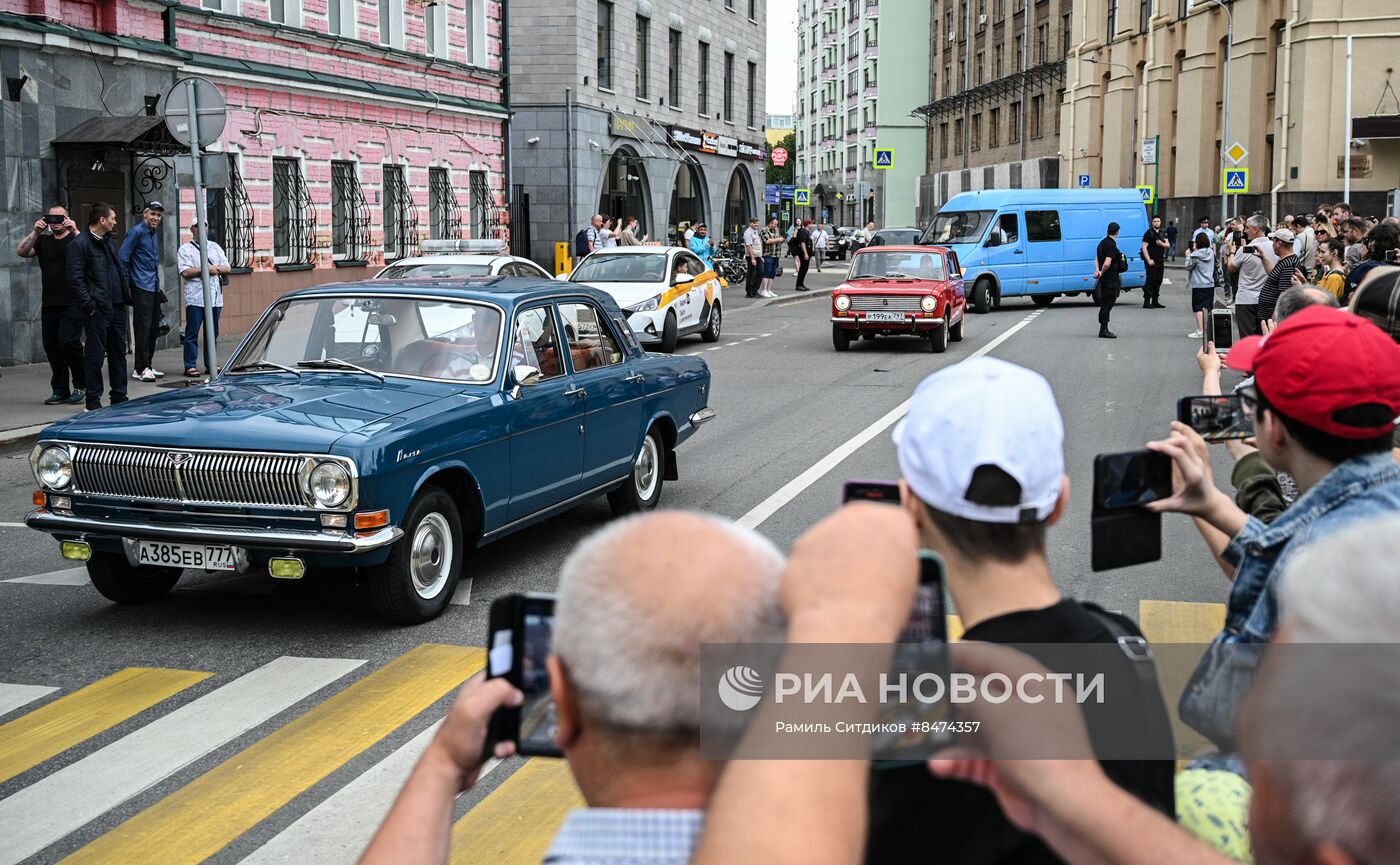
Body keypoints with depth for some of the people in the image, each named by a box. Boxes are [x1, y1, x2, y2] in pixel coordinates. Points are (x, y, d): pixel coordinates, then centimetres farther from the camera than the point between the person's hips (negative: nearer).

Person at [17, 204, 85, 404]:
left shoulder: (75, 239, 3)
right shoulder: (42, 241, 15)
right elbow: (21, 252, 1)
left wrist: (75, 231, -21)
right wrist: (35, 232, -9)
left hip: (72, 303, -5)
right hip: (49, 303, 5)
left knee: (68, 342, -15)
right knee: (51, 346, 4)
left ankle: (80, 385, 2)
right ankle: (60, 391, 13)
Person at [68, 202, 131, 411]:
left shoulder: (107, 241, 17)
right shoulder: (79, 244, -10)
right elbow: (75, 279, -15)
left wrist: (126, 294, 11)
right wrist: (90, 306, -18)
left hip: (117, 307, 8)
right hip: (98, 310, -8)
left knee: (118, 354, 12)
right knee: (95, 355, -3)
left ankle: (119, 397, 20)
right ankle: (93, 401, 3)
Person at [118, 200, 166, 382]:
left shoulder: (154, 233, 18)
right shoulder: (137, 232, -9)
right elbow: (122, 259, -12)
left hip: (154, 288, 9)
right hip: (141, 288, -9)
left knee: (153, 328, 10)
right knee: (143, 327, -10)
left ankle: (144, 366, 16)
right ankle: (141, 369, -9)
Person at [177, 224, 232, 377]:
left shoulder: (215, 247, 18)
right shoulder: (185, 249, 4)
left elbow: (227, 268, 12)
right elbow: (185, 272, -9)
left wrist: (215, 268, -7)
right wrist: (206, 269, -10)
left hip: (215, 297, 5)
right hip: (195, 298, -5)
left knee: (212, 333, 8)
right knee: (192, 333, -4)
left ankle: (210, 366, 14)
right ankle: (190, 366, -3)